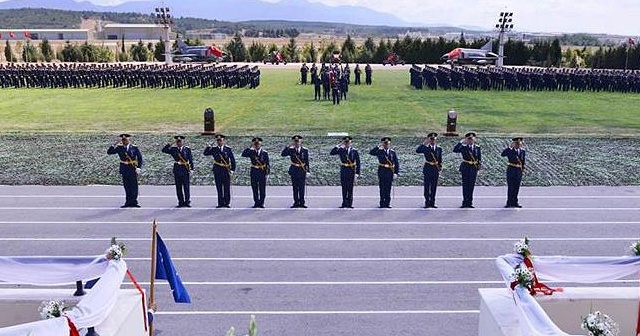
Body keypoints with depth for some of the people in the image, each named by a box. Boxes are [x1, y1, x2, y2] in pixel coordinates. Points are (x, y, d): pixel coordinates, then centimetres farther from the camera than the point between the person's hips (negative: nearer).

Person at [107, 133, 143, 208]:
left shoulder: (134, 147, -1)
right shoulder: (119, 148, 4)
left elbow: (140, 158, 2)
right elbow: (109, 152, -5)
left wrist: (139, 168, -7)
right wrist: (116, 144, -13)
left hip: (133, 169, -2)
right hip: (124, 169, 2)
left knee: (134, 185, -1)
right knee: (127, 186, 6)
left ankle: (134, 202, 5)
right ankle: (128, 202, 14)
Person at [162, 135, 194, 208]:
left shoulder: (187, 149, 2)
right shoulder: (173, 149, 8)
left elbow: (191, 160, 1)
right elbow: (164, 150, 5)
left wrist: (191, 169, -5)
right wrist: (169, 144, -6)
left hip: (185, 169, -2)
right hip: (177, 169, 3)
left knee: (186, 187, -1)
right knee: (178, 187, 5)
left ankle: (187, 202, 5)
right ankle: (181, 202, 11)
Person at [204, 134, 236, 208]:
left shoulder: (228, 149, 2)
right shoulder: (214, 149, 7)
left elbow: (232, 160, 3)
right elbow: (205, 153, 0)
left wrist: (232, 169, -2)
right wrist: (209, 147, -13)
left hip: (226, 170, -1)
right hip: (217, 170, 2)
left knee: (227, 187, 1)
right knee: (219, 187, 4)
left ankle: (227, 203, 9)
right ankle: (220, 203, 10)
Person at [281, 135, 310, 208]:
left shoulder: (305, 150, 3)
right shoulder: (291, 150, 4)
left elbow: (307, 161, 3)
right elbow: (283, 154, -10)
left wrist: (307, 171, -2)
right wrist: (289, 146, -15)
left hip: (302, 170, -1)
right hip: (294, 170, 1)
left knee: (302, 188, 0)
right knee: (295, 188, 5)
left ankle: (302, 203, 6)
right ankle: (296, 202, 11)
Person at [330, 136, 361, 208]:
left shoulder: (354, 151, 2)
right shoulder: (341, 150, 5)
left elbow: (358, 163, 1)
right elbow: (332, 153, -7)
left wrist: (357, 173, -5)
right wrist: (339, 145, -9)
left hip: (351, 171, -1)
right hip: (343, 170, 1)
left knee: (350, 187, 1)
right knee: (344, 187, 5)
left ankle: (349, 203, 8)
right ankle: (344, 203, 11)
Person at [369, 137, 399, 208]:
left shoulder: (393, 152, 8)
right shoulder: (379, 151, 4)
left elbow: (396, 163, 7)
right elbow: (371, 152, -14)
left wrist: (396, 173, -2)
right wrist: (379, 146, -15)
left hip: (390, 172, 1)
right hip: (382, 171, -1)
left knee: (388, 188, 5)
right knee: (382, 188, 1)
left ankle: (387, 203, 12)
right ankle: (382, 203, 6)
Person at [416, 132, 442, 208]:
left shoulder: (439, 148, 9)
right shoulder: (425, 148, 0)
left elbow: (440, 159, 13)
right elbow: (417, 150, -19)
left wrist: (440, 168, 6)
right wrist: (424, 143, -23)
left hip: (436, 169, 3)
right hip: (427, 168, -2)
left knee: (434, 186, 6)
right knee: (427, 186, -1)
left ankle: (432, 202, 12)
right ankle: (427, 202, 6)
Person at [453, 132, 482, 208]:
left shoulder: (477, 148, 10)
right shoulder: (463, 147, 3)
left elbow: (479, 158, 10)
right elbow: (455, 150, -14)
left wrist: (479, 164, -8)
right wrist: (461, 142, -16)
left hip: (474, 168, 2)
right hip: (465, 168, -2)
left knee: (471, 185, 4)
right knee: (465, 185, -1)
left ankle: (470, 202, 10)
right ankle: (465, 202, 3)